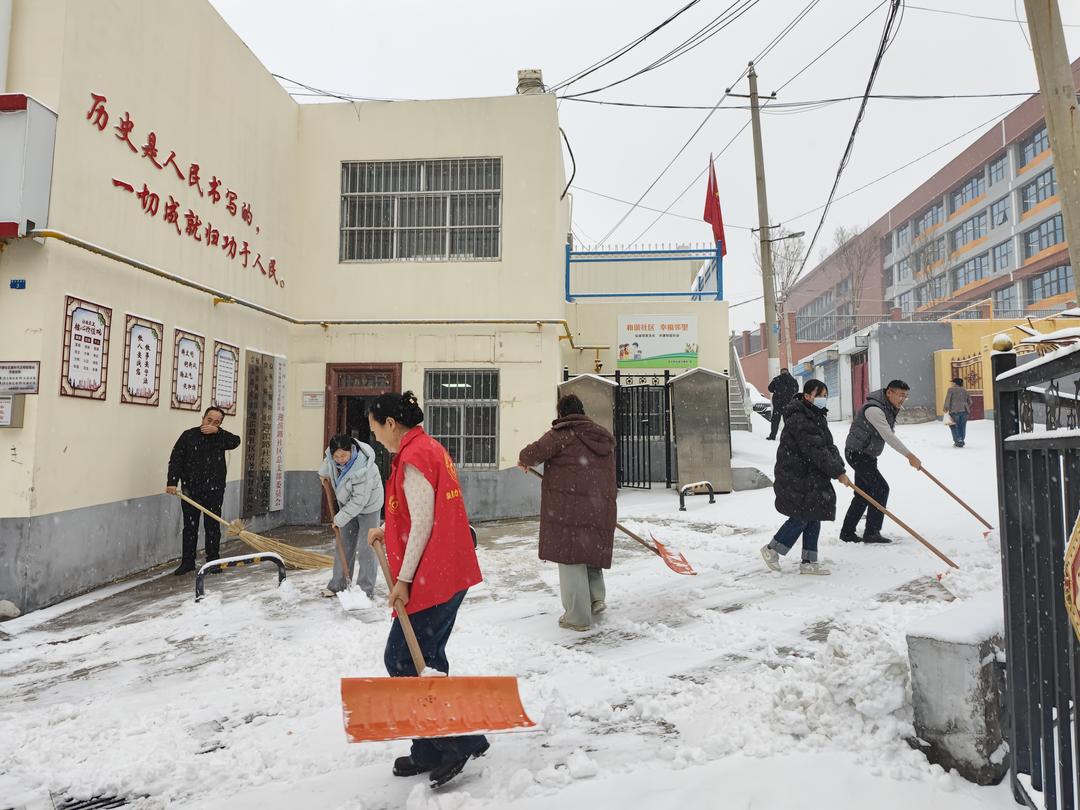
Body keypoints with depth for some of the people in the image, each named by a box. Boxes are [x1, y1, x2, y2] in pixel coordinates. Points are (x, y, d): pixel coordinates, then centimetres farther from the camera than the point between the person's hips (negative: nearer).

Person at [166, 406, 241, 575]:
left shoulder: (221, 436, 5)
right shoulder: (189, 435, 0)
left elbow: (236, 441, -15)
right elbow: (176, 459, -4)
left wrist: (217, 431, -24)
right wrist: (172, 482, -13)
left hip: (214, 490, 0)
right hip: (190, 489, 0)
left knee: (212, 526, 4)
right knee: (190, 526, 7)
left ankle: (212, 561, 13)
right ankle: (187, 562, 16)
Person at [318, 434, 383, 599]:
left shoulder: (363, 469, -38)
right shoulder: (333, 453, -18)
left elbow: (359, 501, -31)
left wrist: (340, 518, -24)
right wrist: (324, 473, 19)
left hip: (367, 506, -7)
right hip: (347, 503, 7)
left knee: (366, 548, -7)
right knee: (344, 544, 10)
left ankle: (365, 589, 0)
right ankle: (337, 584, 19)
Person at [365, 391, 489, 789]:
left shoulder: (413, 456, -16)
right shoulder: (431, 448, 15)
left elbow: (423, 522, -20)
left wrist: (403, 579, -16)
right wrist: (385, 530, 17)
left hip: (431, 578, -10)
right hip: (449, 573, 10)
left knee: (402, 660, 0)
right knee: (426, 659, 16)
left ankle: (461, 741, 7)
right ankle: (431, 751, 26)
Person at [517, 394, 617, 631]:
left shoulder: (562, 434, -5)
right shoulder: (604, 437, 17)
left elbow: (532, 454, -10)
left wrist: (524, 461, 13)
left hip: (569, 507, -6)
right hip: (600, 507, 7)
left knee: (571, 558, 1)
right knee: (590, 550, 25)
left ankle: (578, 617, 6)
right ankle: (596, 597, 21)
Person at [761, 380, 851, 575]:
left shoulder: (818, 417, 13)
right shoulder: (798, 419, -20)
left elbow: (829, 446, 9)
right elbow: (815, 450, -24)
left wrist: (840, 468, -6)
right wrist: (838, 472, -21)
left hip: (813, 477, 10)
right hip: (794, 477, -10)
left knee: (814, 518, 10)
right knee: (801, 517, -5)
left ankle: (809, 562, 18)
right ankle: (771, 550, 12)